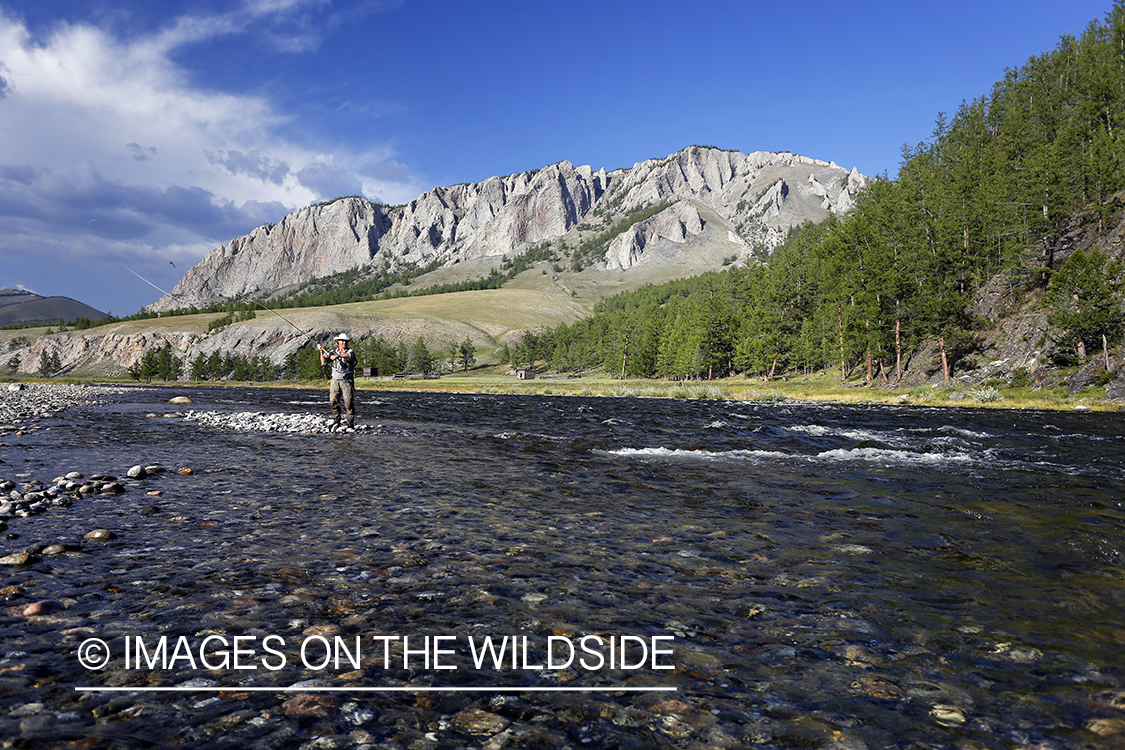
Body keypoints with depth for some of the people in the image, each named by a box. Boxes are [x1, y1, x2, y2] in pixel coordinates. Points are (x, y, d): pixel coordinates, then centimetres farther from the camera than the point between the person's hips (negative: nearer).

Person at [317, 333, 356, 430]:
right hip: (335, 380, 3)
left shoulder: (350, 351, 1)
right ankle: (337, 420, 8)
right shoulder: (333, 352, 11)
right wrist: (321, 351, -10)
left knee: (348, 401, -9)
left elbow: (349, 356, -24)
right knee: (333, 400, -2)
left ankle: (351, 422, -3)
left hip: (347, 381, -3)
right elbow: (323, 362, 1)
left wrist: (338, 355, -39)